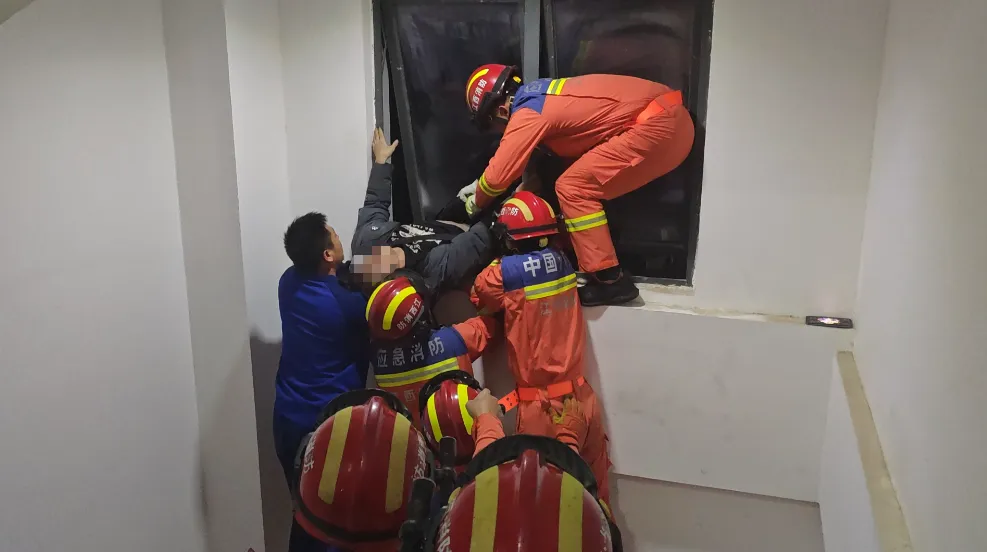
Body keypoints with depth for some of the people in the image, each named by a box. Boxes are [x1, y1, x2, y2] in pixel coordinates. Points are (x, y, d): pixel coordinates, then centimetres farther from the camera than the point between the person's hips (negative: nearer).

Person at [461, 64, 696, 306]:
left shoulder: (526, 112, -10)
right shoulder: (539, 95, 19)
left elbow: (499, 173, -8)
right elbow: (531, 154, 32)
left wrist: (477, 202, 12)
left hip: (657, 126, -10)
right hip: (672, 118, 10)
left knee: (573, 187, -7)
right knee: (590, 184, 21)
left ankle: (609, 280, -5)